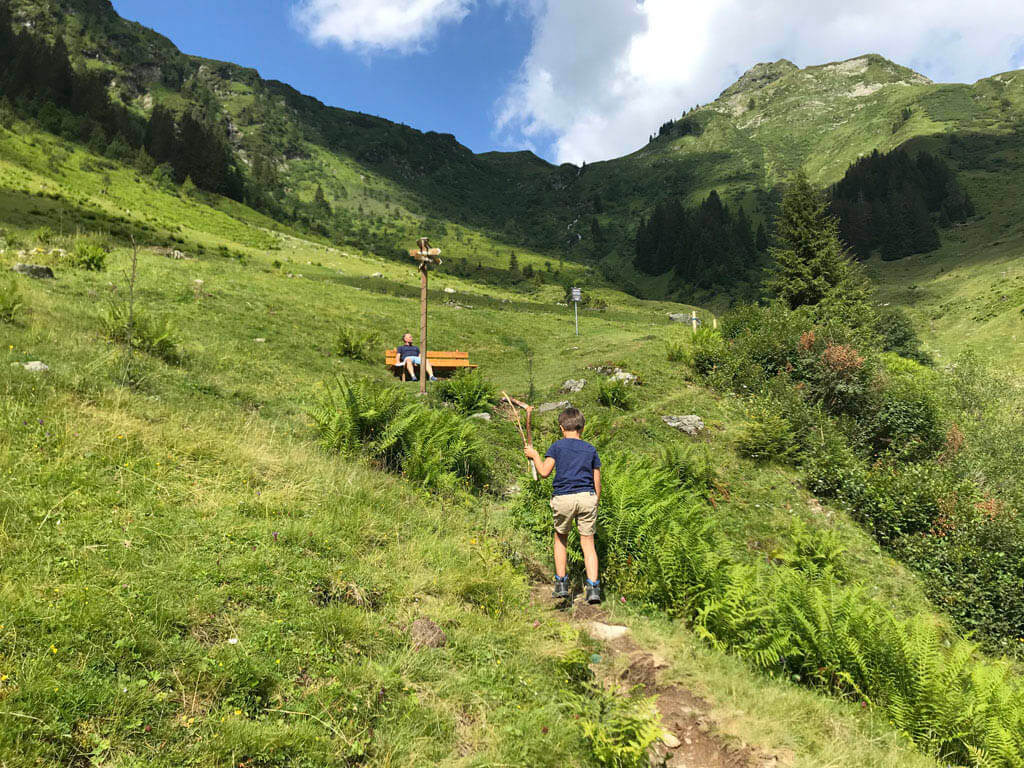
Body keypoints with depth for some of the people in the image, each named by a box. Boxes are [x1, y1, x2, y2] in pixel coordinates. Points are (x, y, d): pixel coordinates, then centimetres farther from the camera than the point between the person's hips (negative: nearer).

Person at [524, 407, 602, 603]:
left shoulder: (557, 446, 2)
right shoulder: (591, 450, 10)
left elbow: (544, 472, -5)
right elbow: (597, 484, 9)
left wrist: (534, 455, 11)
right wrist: (594, 505, 21)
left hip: (563, 499, -1)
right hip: (587, 498, 1)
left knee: (560, 539, 19)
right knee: (588, 543, 6)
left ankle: (561, 584, 19)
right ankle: (593, 587, -5)